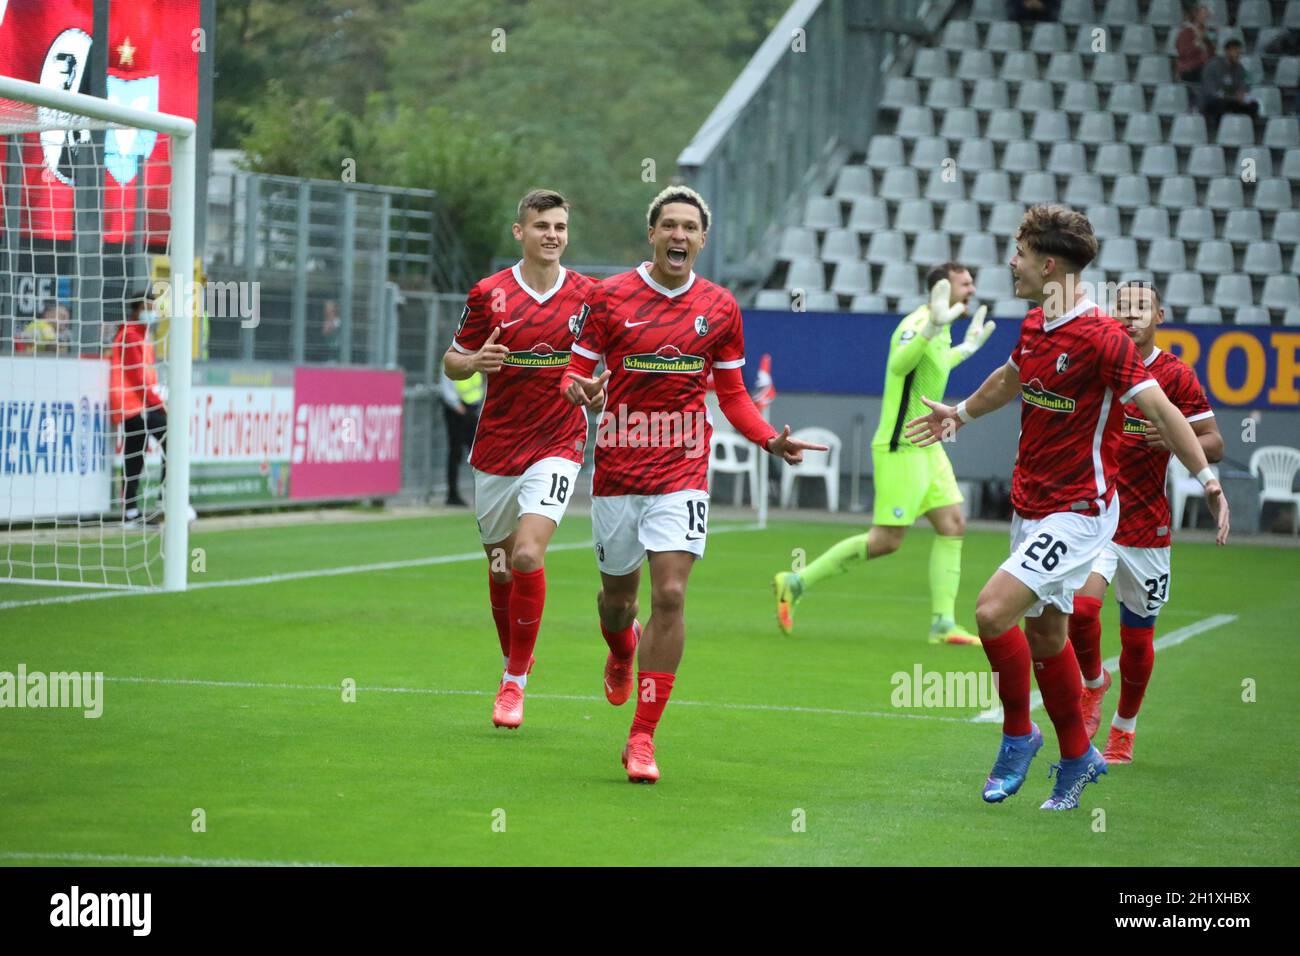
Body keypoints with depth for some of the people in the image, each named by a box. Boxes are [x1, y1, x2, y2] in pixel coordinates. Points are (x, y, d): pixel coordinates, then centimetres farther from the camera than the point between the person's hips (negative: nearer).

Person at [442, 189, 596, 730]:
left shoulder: (590, 296, -1)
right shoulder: (489, 294, -2)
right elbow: (452, 362, 6)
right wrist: (475, 360, -15)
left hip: (557, 446, -2)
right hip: (496, 448, 2)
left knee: (528, 556, -18)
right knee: (500, 565, 11)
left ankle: (516, 683, -6)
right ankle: (513, 661, 35)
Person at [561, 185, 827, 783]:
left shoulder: (720, 308, 4)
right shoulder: (608, 297, -2)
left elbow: (732, 395, 12)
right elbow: (575, 371, 1)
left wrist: (771, 439, -5)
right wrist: (581, 390, -24)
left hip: (682, 473, 0)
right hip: (617, 469, 0)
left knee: (669, 594, -13)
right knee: (618, 593, 13)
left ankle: (643, 737, -8)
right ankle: (621, 651, 53)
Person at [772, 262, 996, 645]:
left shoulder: (939, 329, 15)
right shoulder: (916, 323, -15)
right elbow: (898, 365, -35)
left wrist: (965, 348, 34)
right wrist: (932, 328, -47)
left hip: (926, 447, 10)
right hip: (900, 446, -10)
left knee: (952, 526, 2)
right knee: (886, 540, -9)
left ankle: (943, 624, 2)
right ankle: (796, 582, 1)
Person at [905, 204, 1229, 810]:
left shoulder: (1102, 338, -19)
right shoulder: (1035, 327, 6)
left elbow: (1160, 409, -22)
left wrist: (1207, 478, -30)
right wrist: (960, 414, 43)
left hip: (1077, 515, -8)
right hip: (1031, 507, 8)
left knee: (993, 612, -19)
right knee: (1044, 634, 15)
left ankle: (1018, 734, 3)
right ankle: (1077, 756, 31)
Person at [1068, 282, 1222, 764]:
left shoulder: (1177, 375, -4)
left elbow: (1214, 443, -3)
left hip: (1146, 524, -1)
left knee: (1137, 637, 7)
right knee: (1081, 605, -22)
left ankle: (1124, 728, 29)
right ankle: (1093, 684, 8)